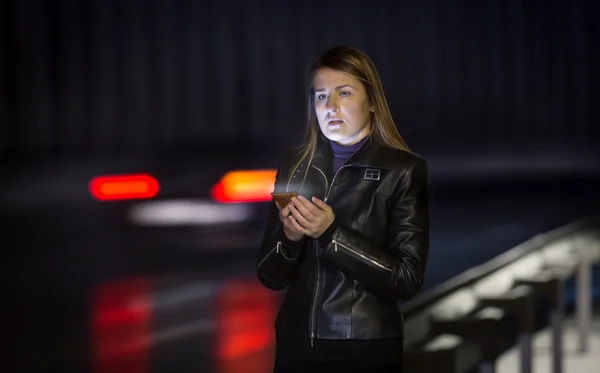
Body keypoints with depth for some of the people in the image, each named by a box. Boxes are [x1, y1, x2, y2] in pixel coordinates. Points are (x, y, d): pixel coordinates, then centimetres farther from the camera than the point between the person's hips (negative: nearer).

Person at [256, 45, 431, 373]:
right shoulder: (294, 165, 2)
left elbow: (408, 279, -13)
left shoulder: (404, 170, -8)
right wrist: (289, 237, -16)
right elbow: (269, 275, 3)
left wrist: (332, 233, -20)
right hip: (297, 346, 3)